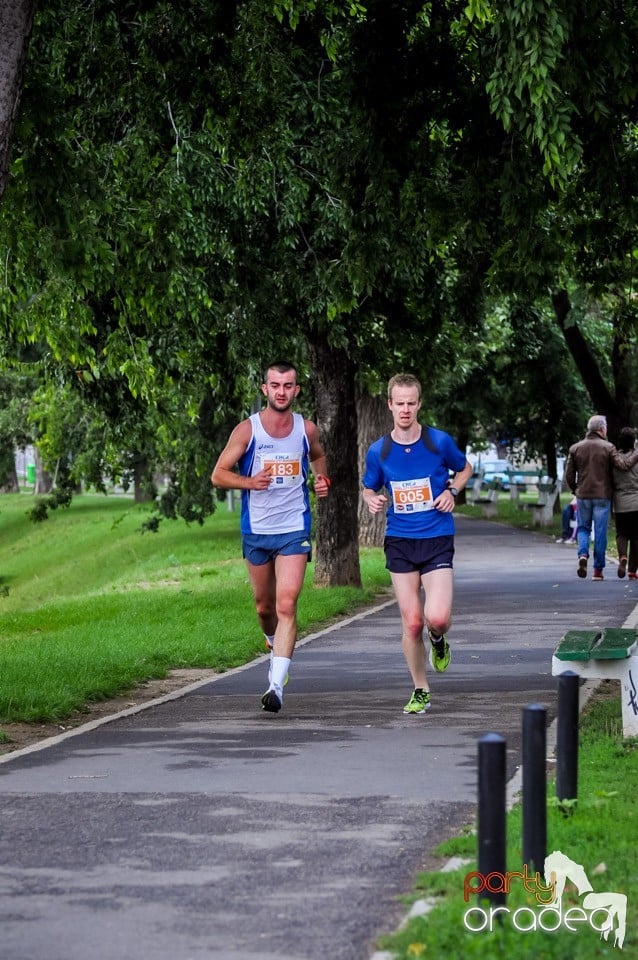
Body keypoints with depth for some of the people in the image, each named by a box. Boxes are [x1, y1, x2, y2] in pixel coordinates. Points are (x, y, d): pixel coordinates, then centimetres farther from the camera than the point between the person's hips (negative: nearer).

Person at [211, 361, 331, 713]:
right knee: (264, 606, 14)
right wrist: (249, 482, -22)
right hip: (256, 530, 1)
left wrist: (322, 479, 4)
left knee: (286, 605, -16)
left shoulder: (306, 429, 1)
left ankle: (276, 685, -21)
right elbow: (219, 474, -4)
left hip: (294, 530, -1)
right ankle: (276, 647, 48)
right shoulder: (247, 429, -5)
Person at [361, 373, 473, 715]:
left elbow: (464, 468, 14)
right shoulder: (378, 451, 0)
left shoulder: (440, 442, -4)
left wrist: (452, 492, -5)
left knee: (437, 618, -17)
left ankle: (438, 640, 20)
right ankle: (420, 691, 16)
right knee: (411, 623, 0)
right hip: (399, 542, 2)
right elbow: (369, 489, 15)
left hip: (437, 539, -2)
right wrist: (372, 500, -8)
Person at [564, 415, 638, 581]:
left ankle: (583, 554, -13)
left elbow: (569, 475, 4)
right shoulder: (608, 448, -6)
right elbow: (624, 465, -15)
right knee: (600, 532, 4)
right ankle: (598, 570, 4)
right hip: (602, 496, -2)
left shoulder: (575, 448, 3)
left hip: (583, 496, 2)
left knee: (583, 528, 15)